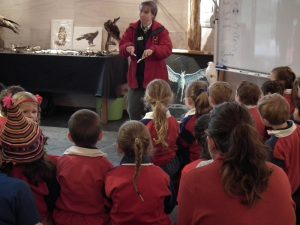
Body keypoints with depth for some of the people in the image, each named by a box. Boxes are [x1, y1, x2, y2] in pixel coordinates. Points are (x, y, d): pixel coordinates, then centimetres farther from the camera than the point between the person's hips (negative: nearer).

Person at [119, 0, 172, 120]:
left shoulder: (160, 30, -5)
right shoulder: (132, 29, 6)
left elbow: (167, 49, -15)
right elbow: (122, 46, 3)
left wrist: (153, 50, -32)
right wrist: (128, 47, -20)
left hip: (154, 76, -4)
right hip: (136, 76, 4)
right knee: (133, 110, 9)